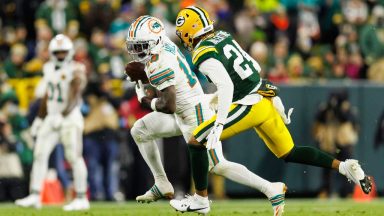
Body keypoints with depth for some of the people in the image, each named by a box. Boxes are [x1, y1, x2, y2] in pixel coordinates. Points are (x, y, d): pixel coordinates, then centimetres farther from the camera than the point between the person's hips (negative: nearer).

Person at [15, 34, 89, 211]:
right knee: (40, 154, 0)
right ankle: (35, 196, 1)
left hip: (70, 117, -7)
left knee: (74, 157, -6)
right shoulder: (49, 69, 11)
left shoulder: (75, 71, -11)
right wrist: (40, 118, 21)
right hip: (52, 117, 7)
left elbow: (74, 99, -20)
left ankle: (81, 199, 1)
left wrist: (62, 116, -32)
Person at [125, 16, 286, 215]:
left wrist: (145, 100, -12)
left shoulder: (158, 65, -27)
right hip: (182, 114, 10)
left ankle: (271, 189, 1)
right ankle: (162, 186, 21)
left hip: (196, 118, -10)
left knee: (218, 166, -2)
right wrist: (140, 73, 3)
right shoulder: (167, 46, -1)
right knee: (139, 131, 14)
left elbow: (168, 106, -30)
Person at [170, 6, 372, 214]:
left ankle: (200, 199, 5)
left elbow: (226, 85, -24)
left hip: (248, 108, -8)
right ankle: (344, 167, 10)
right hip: (265, 101, 8)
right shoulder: (224, 37, 13)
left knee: (197, 142, -1)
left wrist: (219, 123, -27)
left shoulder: (203, 55, -11)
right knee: (289, 153, 19)